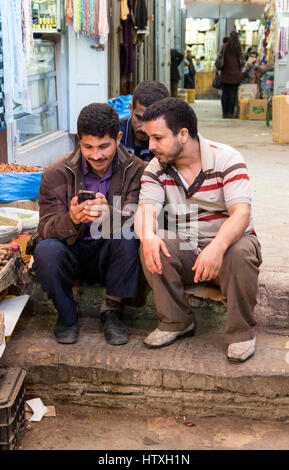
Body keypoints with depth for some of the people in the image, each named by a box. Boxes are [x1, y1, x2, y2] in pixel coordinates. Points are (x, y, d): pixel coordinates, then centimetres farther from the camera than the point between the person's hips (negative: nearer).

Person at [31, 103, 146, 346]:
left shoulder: (136, 170, -9)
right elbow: (46, 229, -14)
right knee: (46, 250, -31)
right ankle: (67, 314, -3)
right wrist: (72, 219, -38)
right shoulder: (56, 174, -9)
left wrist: (110, 214, -45)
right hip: (72, 255, 0)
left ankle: (112, 310, -10)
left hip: (111, 257, 0)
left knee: (129, 238, -31)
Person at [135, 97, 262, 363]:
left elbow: (241, 212, -24)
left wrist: (217, 247, -44)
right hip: (184, 253, 3)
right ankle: (176, 322, -7)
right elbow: (146, 209, -14)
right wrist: (148, 236, -39)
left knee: (240, 253, -36)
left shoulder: (226, 159, -12)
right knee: (152, 248, -26)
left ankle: (242, 331, -13)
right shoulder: (156, 169, 0)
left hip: (226, 243, -3)